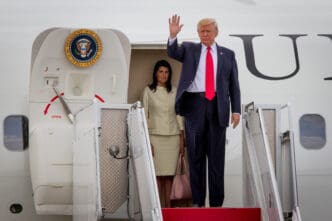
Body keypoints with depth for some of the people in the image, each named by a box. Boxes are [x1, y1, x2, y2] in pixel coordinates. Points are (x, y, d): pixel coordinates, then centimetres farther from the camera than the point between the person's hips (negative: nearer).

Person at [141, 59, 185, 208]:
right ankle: (160, 205, 1)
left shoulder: (174, 92, 12)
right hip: (155, 136, -2)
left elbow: (179, 115, 13)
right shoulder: (148, 91, 5)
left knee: (169, 173, 0)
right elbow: (144, 115, 3)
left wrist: (182, 139, 7)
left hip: (173, 136, 2)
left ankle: (168, 204, 8)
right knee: (157, 173, -5)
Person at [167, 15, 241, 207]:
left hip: (218, 107, 0)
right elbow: (173, 53, -7)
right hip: (194, 104, 0)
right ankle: (197, 201, 11)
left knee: (217, 155, 2)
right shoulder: (189, 49, 12)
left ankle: (216, 202, 9)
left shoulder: (228, 54, 11)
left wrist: (236, 110, 0)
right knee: (195, 155, 4)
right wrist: (173, 35, -26)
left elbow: (234, 84, 8)